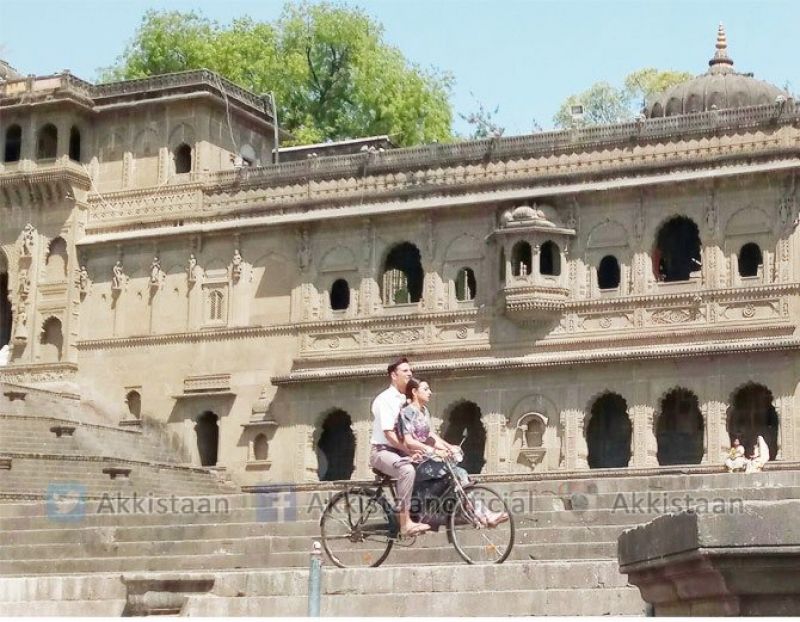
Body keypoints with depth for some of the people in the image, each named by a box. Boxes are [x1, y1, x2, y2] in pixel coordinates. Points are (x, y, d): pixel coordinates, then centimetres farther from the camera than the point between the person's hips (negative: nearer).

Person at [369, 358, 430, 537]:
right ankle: (405, 522, -34)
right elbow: (388, 433, -20)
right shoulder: (385, 399, -10)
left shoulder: (406, 400, 13)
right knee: (407, 470, -34)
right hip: (382, 451, -8)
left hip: (400, 451, 8)